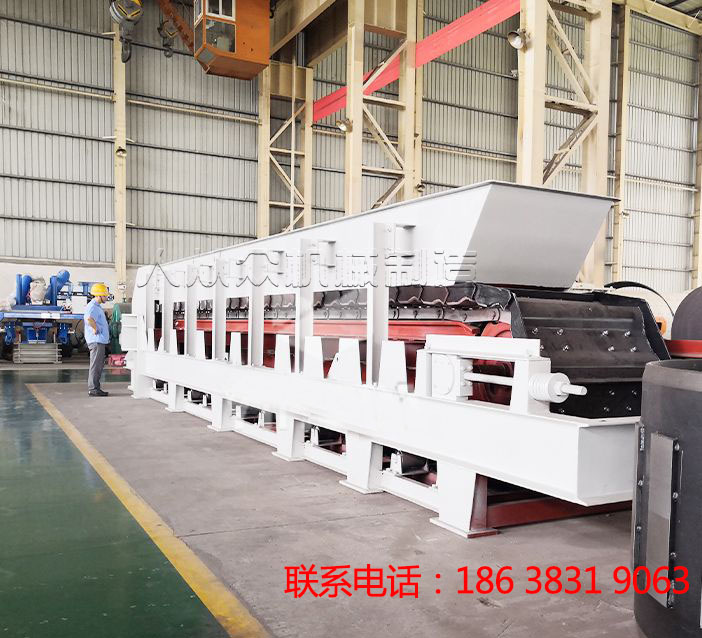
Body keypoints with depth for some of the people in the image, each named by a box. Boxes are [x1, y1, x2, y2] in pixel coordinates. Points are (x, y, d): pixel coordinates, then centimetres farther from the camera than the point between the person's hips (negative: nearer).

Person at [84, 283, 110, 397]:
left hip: (100, 341, 11)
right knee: (96, 365, -6)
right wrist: (96, 329, -24)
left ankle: (95, 388, 20)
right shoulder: (92, 307, -15)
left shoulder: (97, 307, 19)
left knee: (99, 365, 14)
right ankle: (93, 389, -3)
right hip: (96, 340, -11)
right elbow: (89, 318, -36)